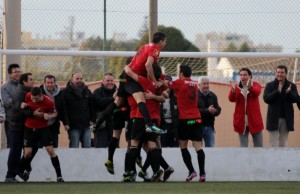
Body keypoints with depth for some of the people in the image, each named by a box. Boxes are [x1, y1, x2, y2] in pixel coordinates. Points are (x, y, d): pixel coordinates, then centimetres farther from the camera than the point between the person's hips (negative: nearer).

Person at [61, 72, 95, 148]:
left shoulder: (87, 91, 13)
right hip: (73, 126, -5)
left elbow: (92, 107, 17)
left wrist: (93, 119, 8)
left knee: (87, 147, 6)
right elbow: (63, 109, -8)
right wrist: (66, 123, -15)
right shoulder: (66, 92, -3)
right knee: (74, 147, -4)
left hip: (86, 125, 5)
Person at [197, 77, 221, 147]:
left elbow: (218, 109, 10)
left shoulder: (213, 96, 12)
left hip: (209, 126, 5)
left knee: (211, 147, 6)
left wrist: (214, 111, -14)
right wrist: (207, 110, -24)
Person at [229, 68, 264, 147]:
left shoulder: (255, 85, 2)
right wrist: (233, 90, -36)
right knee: (243, 147, 2)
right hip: (241, 121, 1)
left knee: (259, 147, 4)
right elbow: (231, 99, -13)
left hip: (254, 121, 0)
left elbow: (256, 92, -22)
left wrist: (250, 87, -45)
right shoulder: (236, 87, 5)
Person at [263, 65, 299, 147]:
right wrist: (277, 91, -25)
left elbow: (296, 99, -7)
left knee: (283, 145, 9)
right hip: (274, 119, -2)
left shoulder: (291, 86, 5)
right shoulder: (270, 85, 1)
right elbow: (266, 99, -12)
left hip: (286, 119, 2)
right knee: (274, 146, -2)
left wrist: (289, 92, -27)